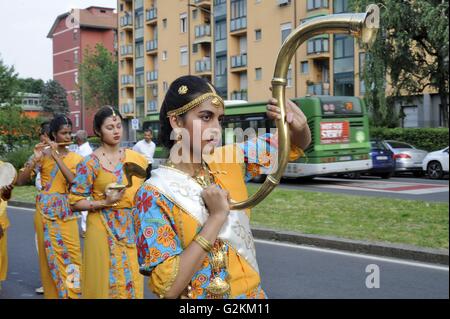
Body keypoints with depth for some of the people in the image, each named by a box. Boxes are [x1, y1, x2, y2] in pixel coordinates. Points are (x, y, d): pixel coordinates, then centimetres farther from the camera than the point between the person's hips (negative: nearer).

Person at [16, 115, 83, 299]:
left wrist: (57, 156, -19)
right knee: (51, 256, 3)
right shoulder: (43, 154, -1)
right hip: (46, 212, -1)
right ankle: (53, 293, 16)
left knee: (71, 255, -2)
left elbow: (75, 182, -15)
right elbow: (20, 181, -7)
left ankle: (72, 293, 11)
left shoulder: (75, 157, 3)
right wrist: (35, 159, -20)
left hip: (67, 213, 1)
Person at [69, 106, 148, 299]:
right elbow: (75, 202, -9)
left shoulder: (135, 158, 4)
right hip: (103, 229, -4)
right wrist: (105, 202, -19)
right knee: (107, 279, 4)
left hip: (130, 227, 4)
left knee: (130, 278, 9)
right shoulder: (91, 163, -8)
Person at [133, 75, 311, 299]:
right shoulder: (154, 195, -18)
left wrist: (298, 126, -19)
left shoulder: (229, 161, -5)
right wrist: (217, 216, -26)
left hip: (252, 292, 5)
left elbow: (296, 144, 4)